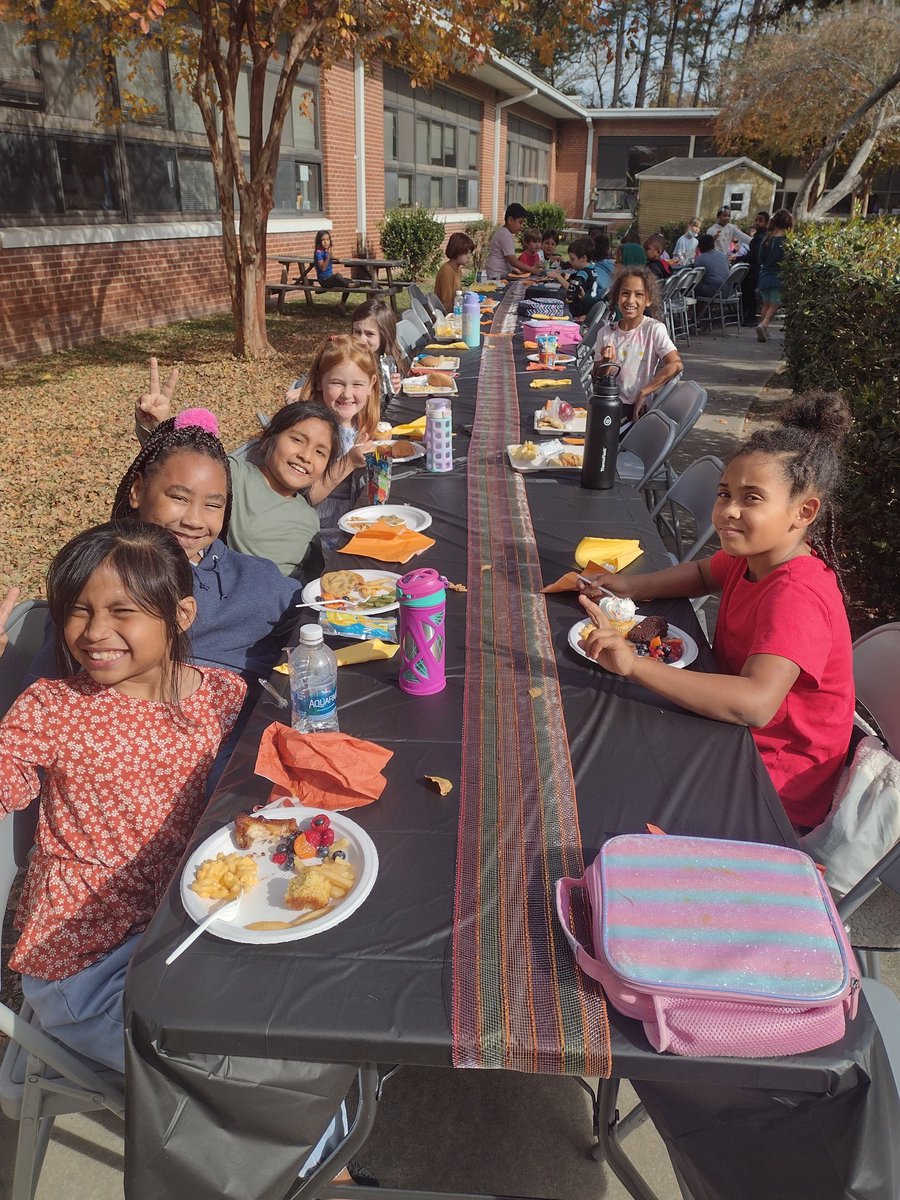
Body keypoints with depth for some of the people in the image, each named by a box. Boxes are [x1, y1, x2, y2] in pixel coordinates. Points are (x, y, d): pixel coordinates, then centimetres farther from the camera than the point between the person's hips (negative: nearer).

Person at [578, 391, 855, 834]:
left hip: (778, 785, -8)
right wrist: (630, 586, 0)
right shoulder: (753, 555, -3)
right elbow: (703, 574, 20)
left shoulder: (797, 596, -30)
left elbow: (755, 704, -44)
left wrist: (635, 665, -49)